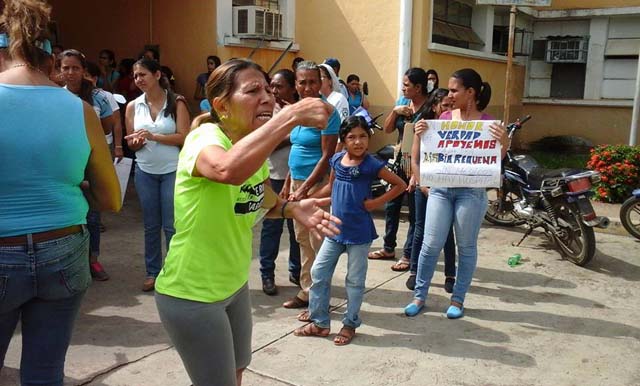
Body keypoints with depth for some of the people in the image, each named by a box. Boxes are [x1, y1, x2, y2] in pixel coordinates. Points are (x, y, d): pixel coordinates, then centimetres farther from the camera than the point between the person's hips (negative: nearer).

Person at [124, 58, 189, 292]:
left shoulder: (176, 103, -5)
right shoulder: (133, 106, 4)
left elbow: (184, 137, -12)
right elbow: (130, 143, 9)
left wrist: (154, 136, -21)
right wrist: (136, 142, -15)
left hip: (173, 171, -3)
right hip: (145, 172, 3)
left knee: (172, 225, 1)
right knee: (151, 225, 10)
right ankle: (152, 272, 22)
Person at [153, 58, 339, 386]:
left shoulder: (253, 148, 0)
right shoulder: (204, 136, -24)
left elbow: (261, 201, 16)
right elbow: (228, 170, -50)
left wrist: (293, 208, -5)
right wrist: (292, 115, -47)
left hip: (234, 284, 8)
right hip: (191, 294, -8)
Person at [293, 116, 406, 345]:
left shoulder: (372, 165, -12)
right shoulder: (337, 160, 2)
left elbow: (400, 185, -6)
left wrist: (377, 202, -12)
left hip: (359, 232, -5)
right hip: (335, 229, 5)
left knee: (355, 280, 8)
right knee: (318, 273, 8)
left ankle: (350, 324, 25)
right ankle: (319, 322, 22)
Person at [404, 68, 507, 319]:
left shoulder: (487, 122, -5)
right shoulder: (444, 117, 6)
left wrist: (504, 142, -21)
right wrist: (420, 134, -7)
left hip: (471, 191, -3)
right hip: (441, 188, 3)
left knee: (466, 247, 9)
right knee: (431, 244, 5)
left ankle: (458, 299, 24)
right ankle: (419, 296, 18)